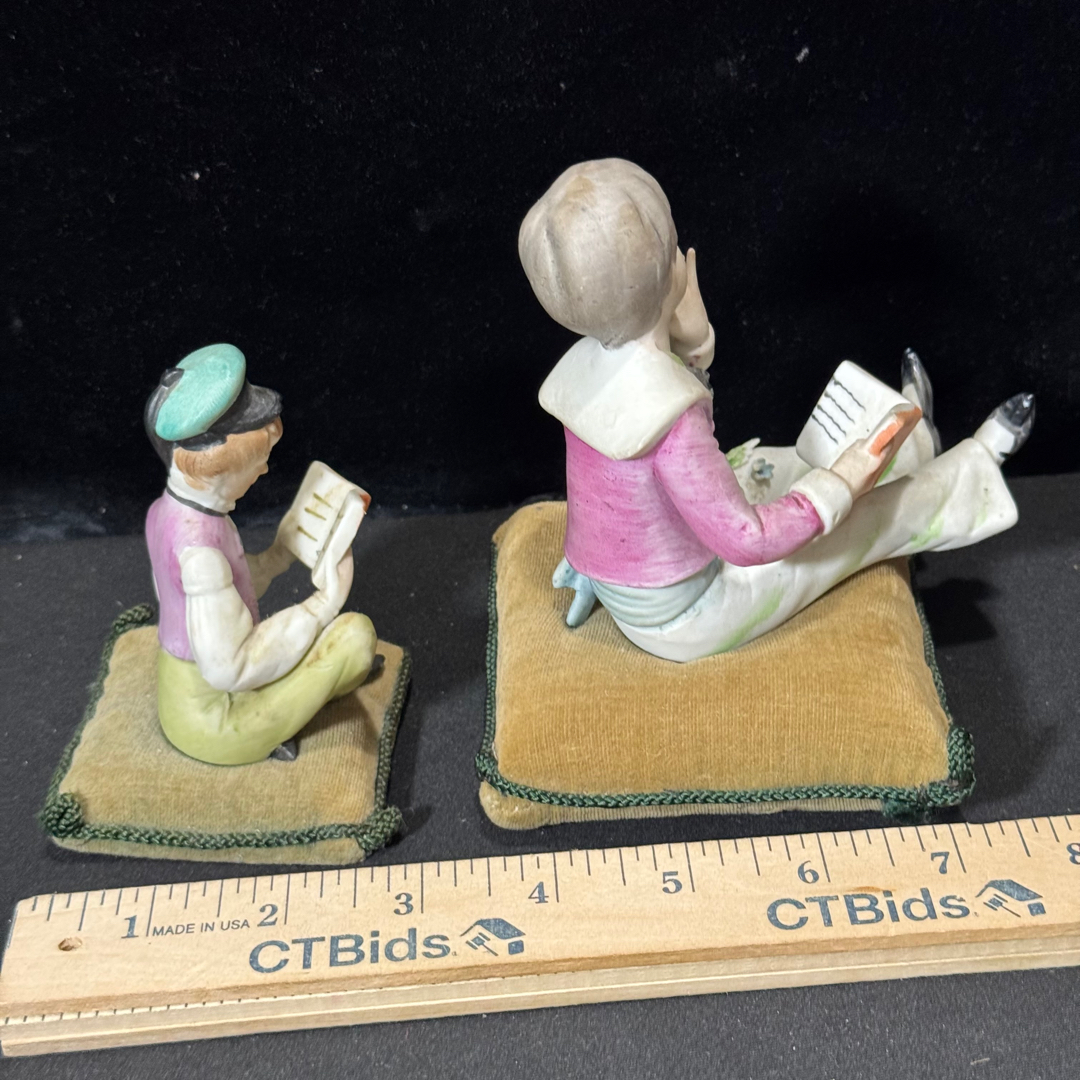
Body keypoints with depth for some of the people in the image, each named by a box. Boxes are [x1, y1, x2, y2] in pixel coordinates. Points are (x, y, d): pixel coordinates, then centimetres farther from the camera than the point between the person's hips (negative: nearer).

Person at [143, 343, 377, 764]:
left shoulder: (165, 511, -5)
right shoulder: (198, 547, -33)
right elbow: (228, 667, -29)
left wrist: (279, 555, 3)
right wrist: (325, 603, -23)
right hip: (214, 726, -9)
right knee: (355, 633, -12)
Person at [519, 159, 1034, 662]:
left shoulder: (588, 363, -11)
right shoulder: (671, 419, -37)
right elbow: (748, 542, -29)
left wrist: (690, 341, -8)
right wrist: (842, 485, -16)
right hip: (682, 623, -7)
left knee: (779, 468, 25)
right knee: (875, 513, 10)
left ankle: (909, 440, 52)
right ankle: (979, 464, 39)